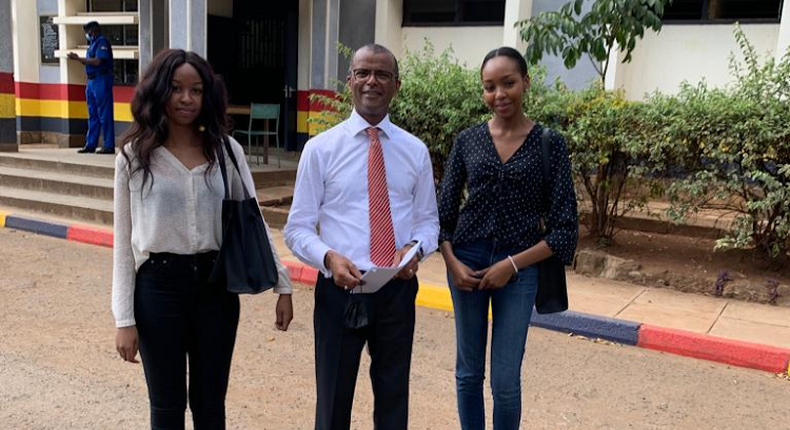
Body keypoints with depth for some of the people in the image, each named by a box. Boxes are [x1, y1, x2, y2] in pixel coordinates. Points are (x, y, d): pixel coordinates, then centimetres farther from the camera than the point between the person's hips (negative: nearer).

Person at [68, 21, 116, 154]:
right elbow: (90, 63, 18)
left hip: (101, 81, -10)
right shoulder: (93, 43, 19)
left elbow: (97, 61, -19)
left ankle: (109, 146, -3)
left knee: (104, 115, -6)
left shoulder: (102, 42, -8)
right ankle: (90, 144, 17)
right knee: (92, 115, 12)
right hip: (91, 81, 10)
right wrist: (78, 58, 5)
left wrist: (78, 59, -13)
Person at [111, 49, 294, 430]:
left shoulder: (226, 150, 2)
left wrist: (282, 284, -1)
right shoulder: (135, 155, -1)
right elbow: (124, 241, 1)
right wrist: (124, 318, -3)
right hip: (158, 286, -1)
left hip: (215, 284, 1)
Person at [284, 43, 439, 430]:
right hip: (340, 289, -2)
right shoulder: (320, 148, -3)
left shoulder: (415, 151, 4)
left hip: (397, 290, 2)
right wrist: (329, 256, -23)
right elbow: (298, 228, -3)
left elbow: (428, 220, 10)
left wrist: (415, 248, -13)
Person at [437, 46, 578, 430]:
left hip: (519, 268, -2)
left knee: (506, 380, 2)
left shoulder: (549, 144, -4)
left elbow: (565, 228, -5)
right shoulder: (468, 140, 2)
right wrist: (452, 262, -8)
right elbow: (443, 211, 5)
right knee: (468, 371, 13)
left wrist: (512, 264, -13)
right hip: (466, 261, 2)